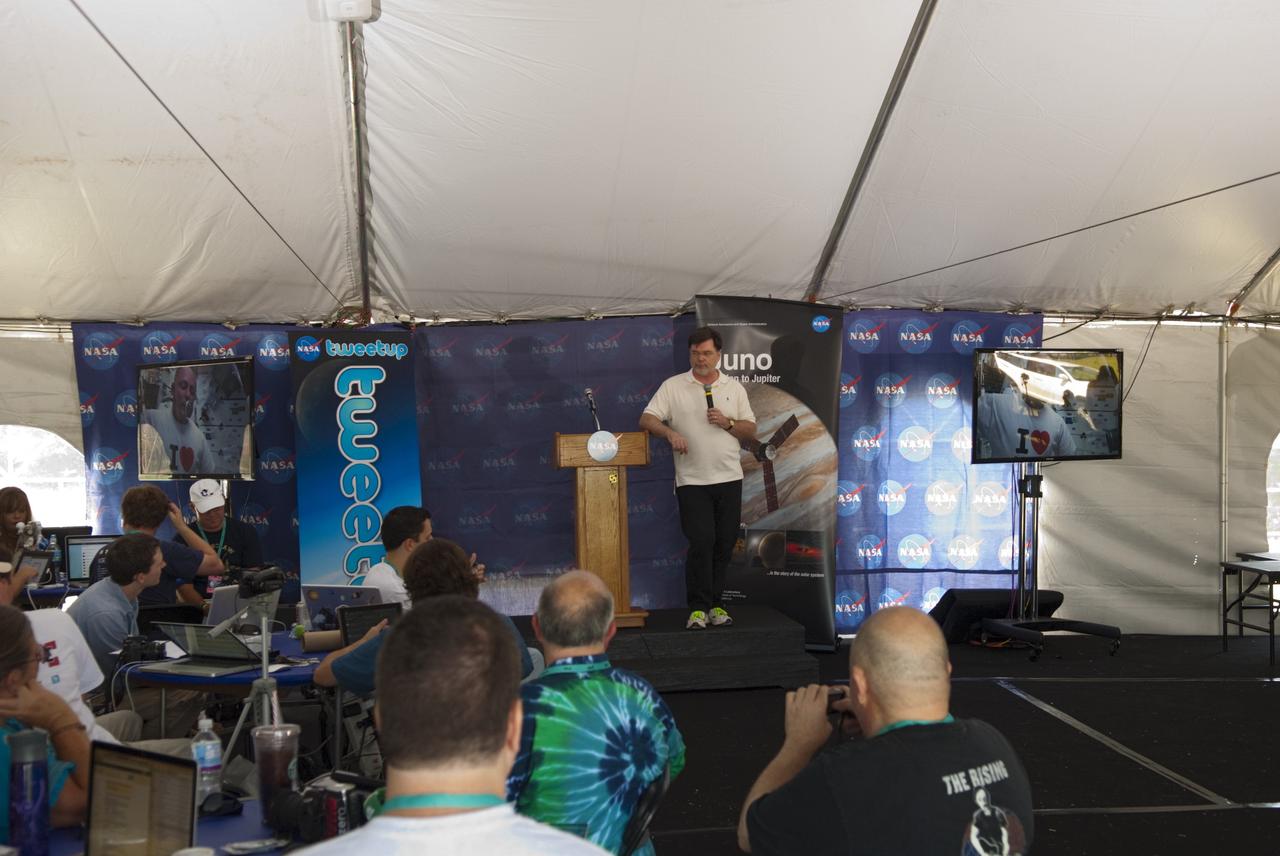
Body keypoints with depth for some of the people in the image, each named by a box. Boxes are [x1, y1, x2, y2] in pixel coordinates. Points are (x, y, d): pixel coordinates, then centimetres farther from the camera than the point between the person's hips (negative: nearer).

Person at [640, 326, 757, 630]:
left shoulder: (734, 388, 12)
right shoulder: (673, 386, 4)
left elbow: (751, 430, 11)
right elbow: (647, 419, -4)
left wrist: (728, 423, -8)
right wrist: (670, 433, -21)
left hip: (729, 478, 3)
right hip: (692, 480, -3)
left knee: (724, 544, 5)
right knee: (701, 542, -11)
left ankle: (715, 605, 16)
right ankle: (698, 608, -3)